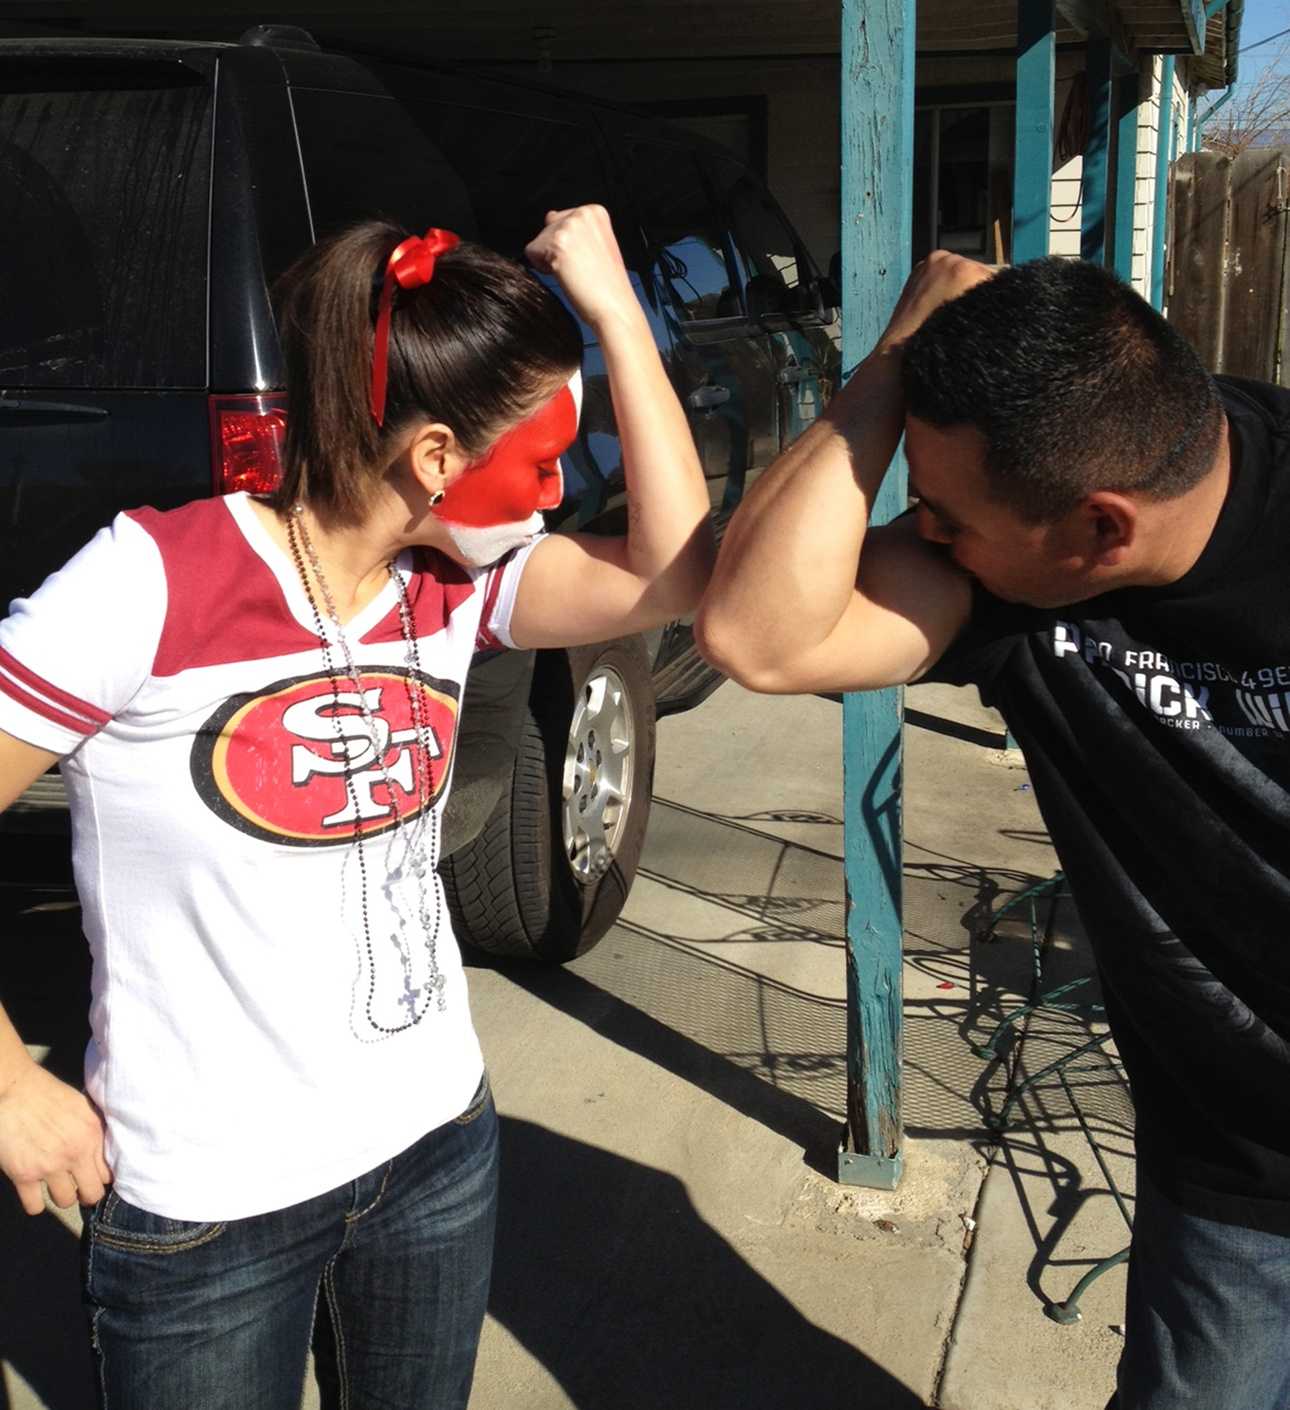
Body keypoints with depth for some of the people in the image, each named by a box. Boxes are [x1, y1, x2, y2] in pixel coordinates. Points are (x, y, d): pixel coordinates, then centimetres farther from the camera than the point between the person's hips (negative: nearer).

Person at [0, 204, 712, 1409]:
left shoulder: (454, 586, -4)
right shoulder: (154, 582, -21)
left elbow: (674, 572, -16)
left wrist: (615, 311, -19)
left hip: (436, 1143, 5)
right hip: (204, 1205, -5)